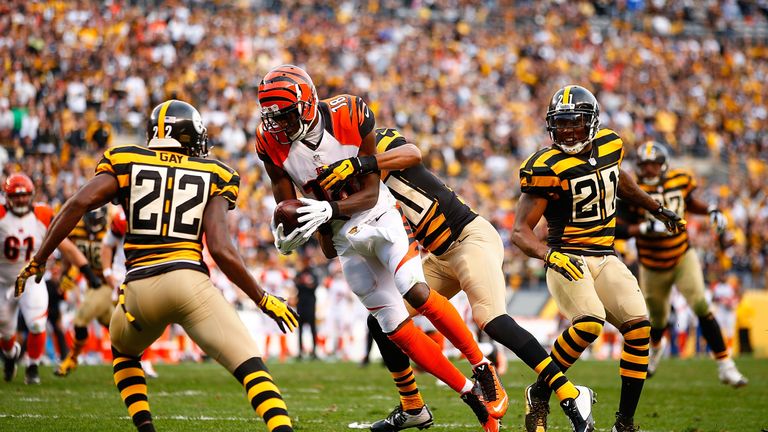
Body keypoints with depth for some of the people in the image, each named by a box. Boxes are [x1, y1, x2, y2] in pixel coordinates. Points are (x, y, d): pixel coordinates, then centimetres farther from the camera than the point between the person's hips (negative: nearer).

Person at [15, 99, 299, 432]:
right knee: (251, 367, -4)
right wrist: (262, 299, 6)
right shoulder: (211, 176, 11)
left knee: (123, 352, 32)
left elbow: (79, 203, -2)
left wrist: (38, 261, 5)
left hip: (140, 288, 2)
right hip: (189, 280, -2)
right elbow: (220, 249, -1)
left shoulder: (127, 163, 13)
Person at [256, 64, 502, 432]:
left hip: (380, 218, -3)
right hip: (343, 237, 3)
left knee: (416, 292, -26)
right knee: (398, 331, -3)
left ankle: (482, 368, -10)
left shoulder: (348, 116, -19)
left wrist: (330, 209, -33)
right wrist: (286, 233, -28)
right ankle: (471, 395, 7)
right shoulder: (273, 143, -11)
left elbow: (371, 192, -15)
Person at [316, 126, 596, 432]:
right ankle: (411, 407, 19)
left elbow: (413, 155, -34)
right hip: (440, 258, 9)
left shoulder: (383, 143, -10)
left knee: (490, 320, -25)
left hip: (472, 237, -9)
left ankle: (570, 394, -23)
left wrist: (359, 164, -40)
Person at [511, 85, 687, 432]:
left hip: (605, 258, 6)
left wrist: (656, 209, 33)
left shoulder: (610, 146, 3)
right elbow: (520, 230, -17)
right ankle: (539, 394, -8)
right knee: (588, 324, -29)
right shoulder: (547, 168, -15)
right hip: (567, 259, -6)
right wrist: (548, 254, -35)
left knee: (638, 327, -10)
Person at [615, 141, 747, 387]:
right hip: (653, 268, -1)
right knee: (659, 320, 16)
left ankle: (725, 366, -11)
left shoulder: (679, 180, -6)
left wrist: (712, 211, -2)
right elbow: (618, 229, -21)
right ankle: (656, 346, 54)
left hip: (683, 259, 1)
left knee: (701, 307, -16)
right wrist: (647, 227, -35)